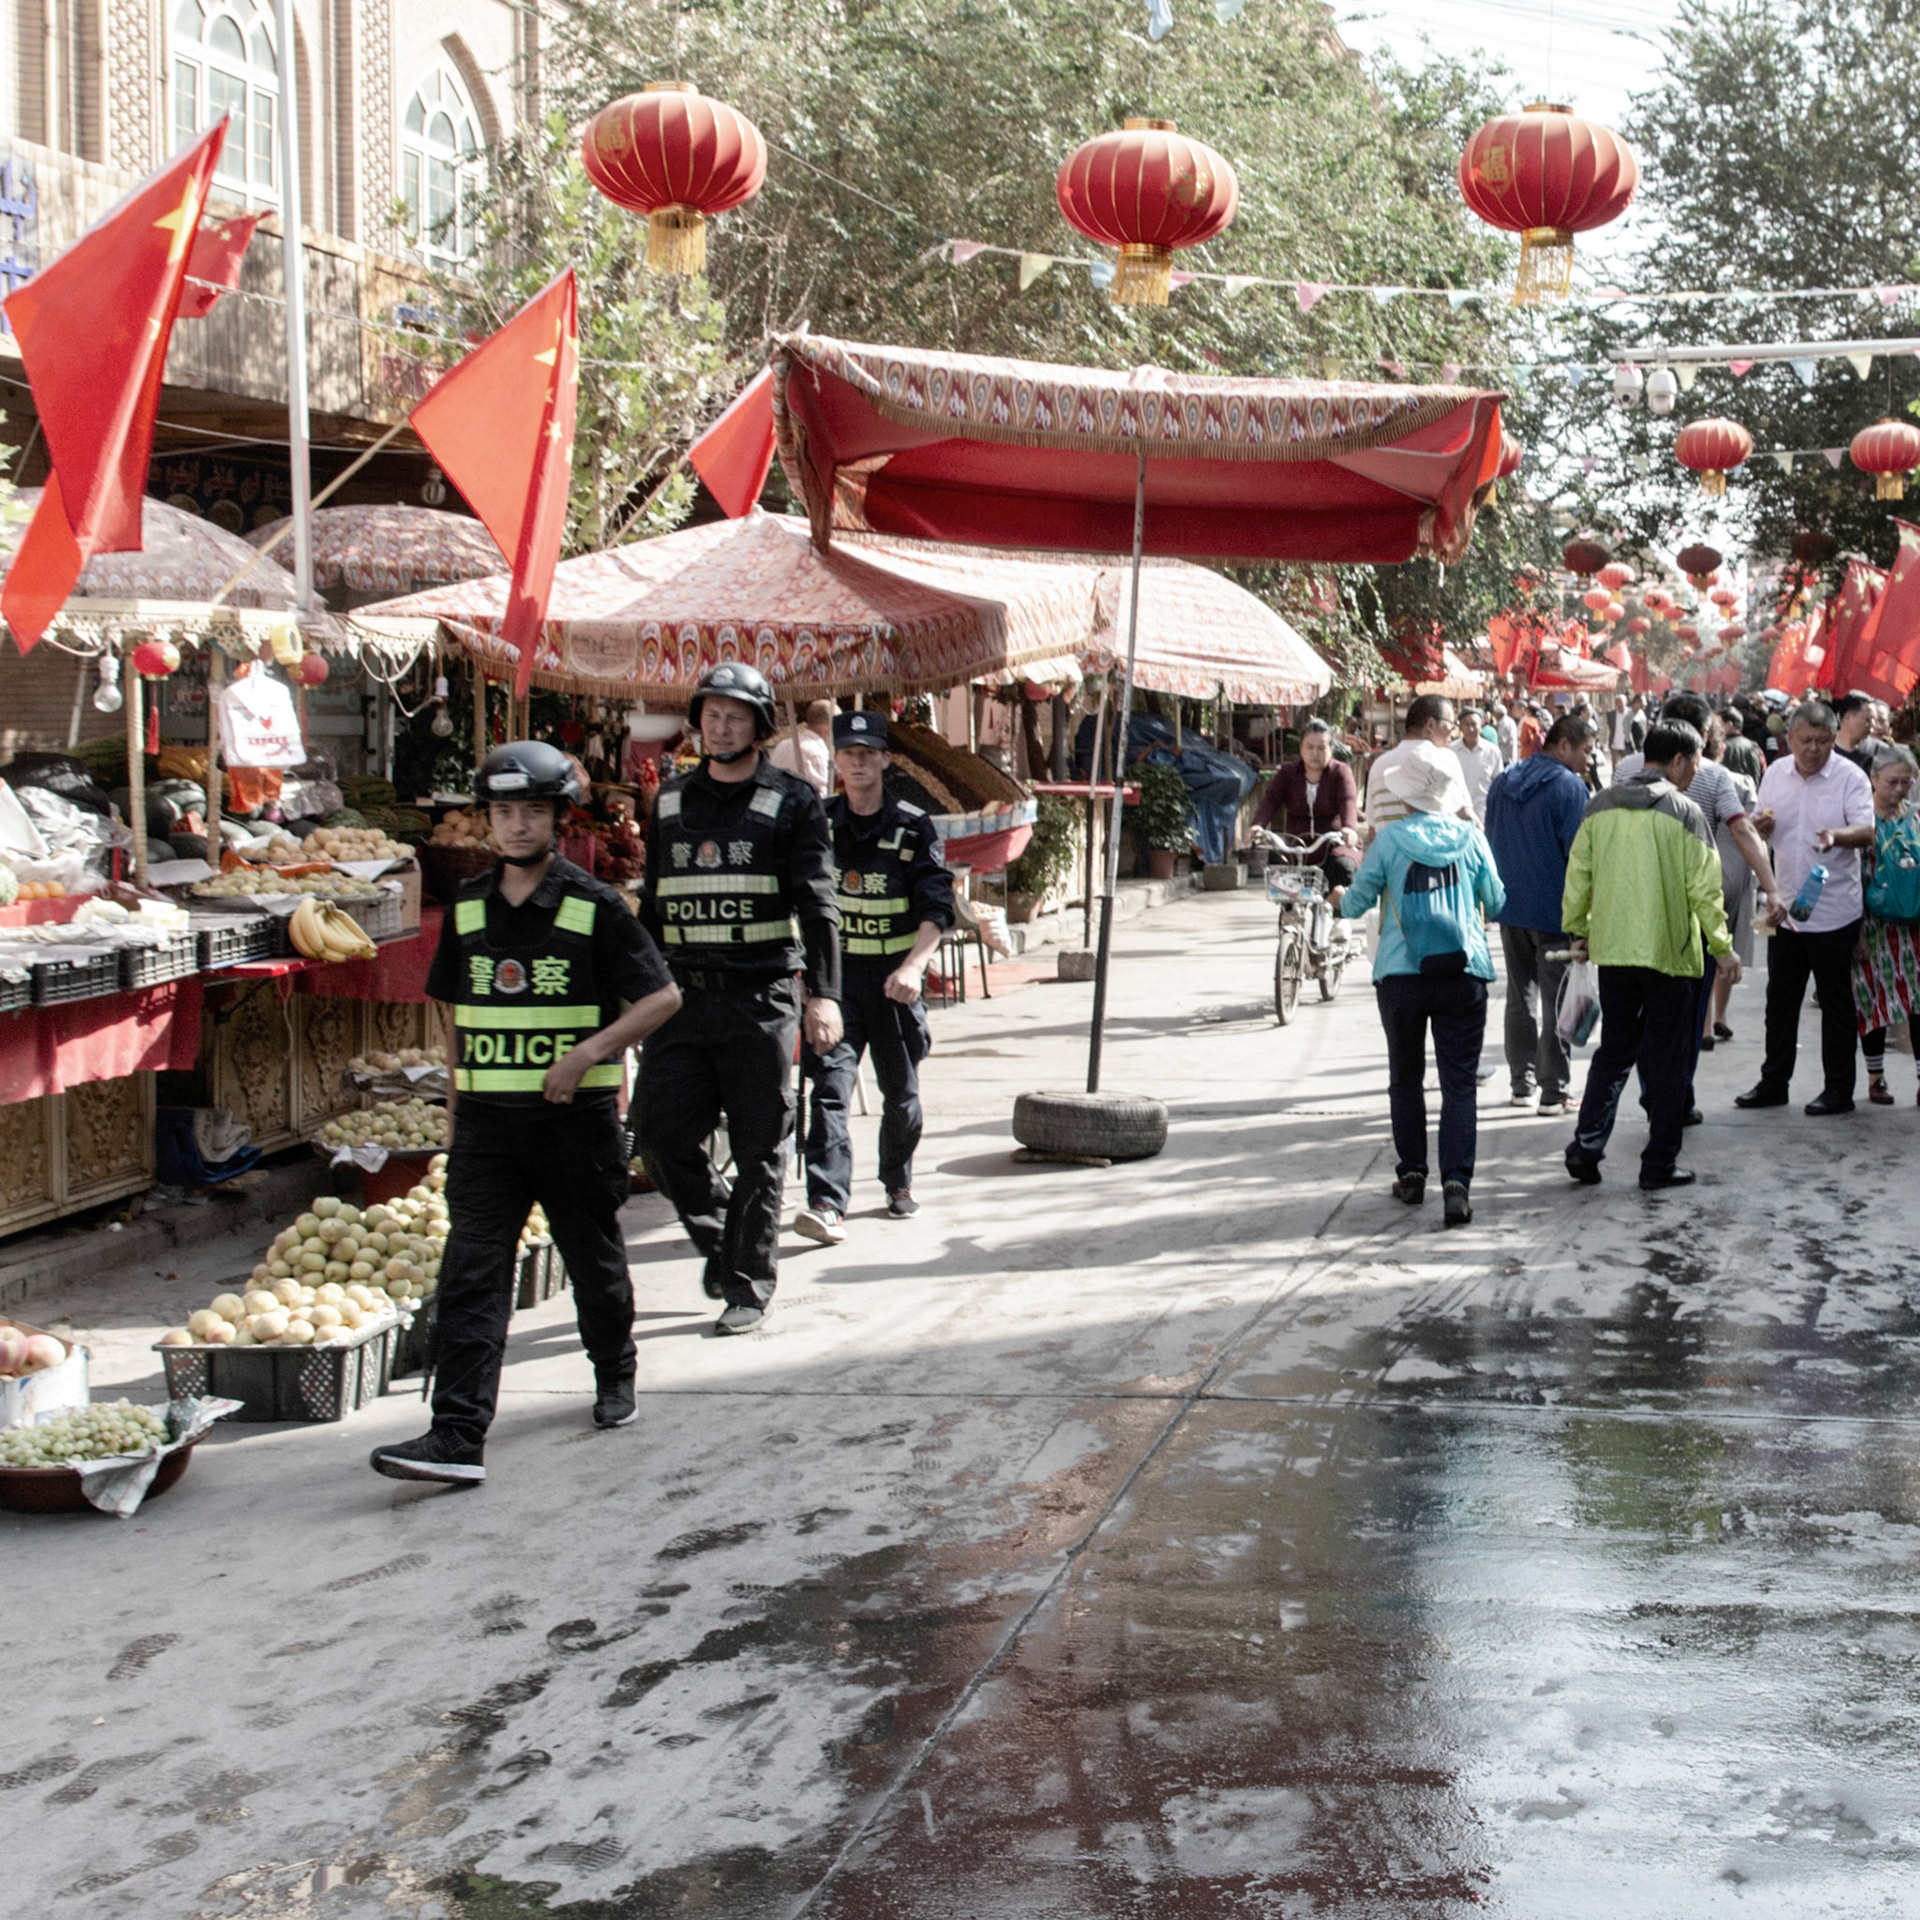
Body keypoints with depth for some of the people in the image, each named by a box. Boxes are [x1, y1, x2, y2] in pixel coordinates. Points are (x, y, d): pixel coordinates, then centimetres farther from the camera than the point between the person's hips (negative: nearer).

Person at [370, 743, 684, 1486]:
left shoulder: (594, 906, -5)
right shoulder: (467, 907, 9)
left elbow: (662, 994, -6)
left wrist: (592, 1050, -17)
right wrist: (457, 1098, 15)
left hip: (576, 1118, -3)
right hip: (486, 1119, 3)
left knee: (595, 1259, 14)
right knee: (471, 1272, -8)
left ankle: (615, 1375, 39)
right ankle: (458, 1436, -12)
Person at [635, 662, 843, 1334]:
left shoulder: (791, 802, 2)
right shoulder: (671, 801, 15)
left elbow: (817, 902, -5)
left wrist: (823, 994, -16)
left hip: (761, 999, -4)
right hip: (683, 999, 4)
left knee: (759, 1151, 1)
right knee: (661, 1137, -1)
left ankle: (749, 1284, 12)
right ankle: (718, 1234, 25)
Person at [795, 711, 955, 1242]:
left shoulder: (912, 828, -2)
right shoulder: (818, 825, 4)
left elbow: (937, 907, -9)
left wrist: (913, 965, -24)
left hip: (894, 978, 0)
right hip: (835, 973, 0)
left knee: (901, 1091, 12)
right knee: (830, 1085, -13)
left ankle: (898, 1183, 36)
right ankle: (827, 1205, -19)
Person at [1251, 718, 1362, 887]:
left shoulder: (1340, 773, -1)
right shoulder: (1288, 772, 8)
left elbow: (1348, 801, -19)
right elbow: (1271, 799, -7)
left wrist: (1349, 828, -42)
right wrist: (1258, 825, -29)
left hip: (1335, 847, -3)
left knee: (1342, 866, -32)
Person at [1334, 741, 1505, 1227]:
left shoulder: (1389, 839, -5)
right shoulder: (1470, 837, 0)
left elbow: (1357, 903, 3)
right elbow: (1496, 902, 11)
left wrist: (1340, 899, 25)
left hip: (1401, 973, 0)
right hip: (1464, 973, 0)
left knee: (1406, 1078, 16)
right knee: (1459, 1083, -1)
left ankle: (1411, 1175, 21)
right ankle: (1456, 1183, -13)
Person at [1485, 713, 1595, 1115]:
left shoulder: (1502, 783, 8)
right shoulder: (1570, 787, -13)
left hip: (1510, 907, 6)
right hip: (1554, 911, -6)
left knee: (1520, 996, 14)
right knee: (1557, 1002, 0)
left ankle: (1522, 1084, 17)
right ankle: (1553, 1092, 1)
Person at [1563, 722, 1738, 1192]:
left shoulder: (1600, 806, 4)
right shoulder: (1684, 813, -9)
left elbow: (1578, 875, 7)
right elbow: (1703, 888, -9)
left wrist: (1578, 930, 19)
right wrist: (1722, 946, 1)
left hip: (1612, 950, 4)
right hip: (1670, 953, -4)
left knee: (1613, 1053, 16)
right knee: (1668, 1062, 6)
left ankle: (1586, 1146, 7)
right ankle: (1660, 1164, 9)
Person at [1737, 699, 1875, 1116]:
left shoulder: (1850, 777, -9)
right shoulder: (1776, 773, 6)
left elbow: (1867, 832, -19)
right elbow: (1758, 830, 16)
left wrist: (1837, 836, -39)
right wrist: (1761, 825, -8)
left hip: (1834, 912, -5)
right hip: (1785, 907, 5)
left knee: (1836, 1003, 3)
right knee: (1780, 999, 13)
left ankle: (1839, 1090, 12)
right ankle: (1773, 1083, 24)